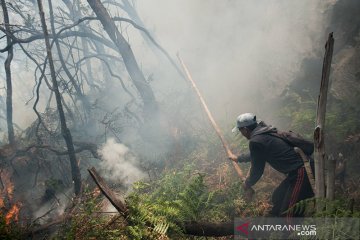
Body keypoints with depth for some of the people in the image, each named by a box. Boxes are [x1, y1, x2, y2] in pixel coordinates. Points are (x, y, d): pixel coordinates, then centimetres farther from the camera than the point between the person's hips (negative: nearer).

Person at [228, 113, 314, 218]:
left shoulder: (255, 141, -16)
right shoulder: (264, 132, 12)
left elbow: (257, 171, -7)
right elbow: (257, 155, 32)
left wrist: (247, 184, 12)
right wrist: (238, 158, 46)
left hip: (300, 173, -10)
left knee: (288, 212, -6)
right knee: (277, 198, 24)